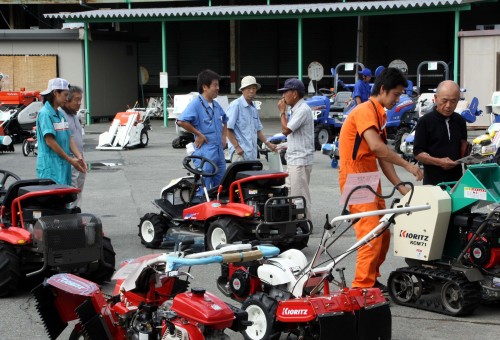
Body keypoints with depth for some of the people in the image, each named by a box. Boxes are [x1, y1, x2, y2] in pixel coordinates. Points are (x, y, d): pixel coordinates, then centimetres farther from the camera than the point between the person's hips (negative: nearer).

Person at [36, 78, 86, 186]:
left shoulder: (61, 115, 15)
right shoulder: (45, 113, -11)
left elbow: (69, 139, 12)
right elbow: (50, 141, -16)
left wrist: (79, 157, -3)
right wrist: (70, 159, -13)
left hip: (64, 165, 8)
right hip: (50, 166, -8)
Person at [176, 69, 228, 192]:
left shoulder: (216, 105, 13)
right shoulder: (196, 104, -13)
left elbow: (225, 120, 31)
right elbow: (181, 121, -24)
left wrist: (224, 136, 16)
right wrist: (198, 134, -17)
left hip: (219, 152, 8)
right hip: (204, 153, -8)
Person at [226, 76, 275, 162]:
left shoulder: (254, 108, 17)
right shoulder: (236, 105, -7)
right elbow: (228, 129, -12)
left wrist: (268, 143, 16)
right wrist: (237, 147, -16)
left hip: (252, 153, 8)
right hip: (240, 151, -8)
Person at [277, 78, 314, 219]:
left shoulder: (303, 110, -17)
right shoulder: (296, 109, 14)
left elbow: (286, 130, -18)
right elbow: (286, 130, 19)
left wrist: (282, 111, -10)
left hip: (300, 160, -10)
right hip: (293, 159, 10)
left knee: (300, 195, -6)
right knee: (291, 193, 16)